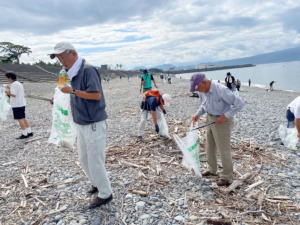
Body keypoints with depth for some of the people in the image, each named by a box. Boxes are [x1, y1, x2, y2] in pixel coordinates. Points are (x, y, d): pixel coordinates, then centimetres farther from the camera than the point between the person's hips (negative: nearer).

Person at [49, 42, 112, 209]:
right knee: (84, 159, 19)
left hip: (94, 124, -9)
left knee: (95, 161, 1)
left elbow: (96, 95, -25)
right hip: (82, 124, 9)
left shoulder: (88, 70, -16)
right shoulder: (75, 73, 11)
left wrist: (72, 91, -20)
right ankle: (97, 183, 40)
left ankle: (105, 194, 19)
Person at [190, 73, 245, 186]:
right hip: (210, 119, 8)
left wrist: (225, 116, -25)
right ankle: (212, 169, 39)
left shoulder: (221, 90, -27)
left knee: (223, 149, 3)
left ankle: (226, 177, 20)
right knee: (210, 147, 19)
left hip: (222, 121, -8)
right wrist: (197, 115, -1)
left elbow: (239, 103, -23)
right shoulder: (202, 91, -3)